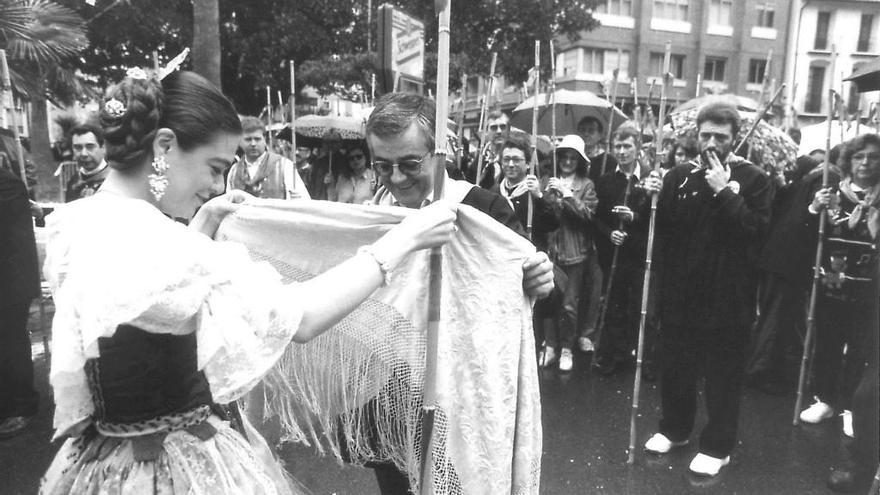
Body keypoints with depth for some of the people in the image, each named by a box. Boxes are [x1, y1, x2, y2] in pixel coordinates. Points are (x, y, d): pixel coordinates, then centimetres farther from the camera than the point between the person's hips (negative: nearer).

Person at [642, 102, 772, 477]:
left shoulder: (753, 180, -4)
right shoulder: (679, 176, 6)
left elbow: (756, 231, -16)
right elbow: (662, 229, 8)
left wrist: (724, 191, -20)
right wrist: (653, 199, -10)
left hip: (727, 295, -3)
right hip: (680, 292, 4)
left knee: (723, 374, 8)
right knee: (675, 366, 15)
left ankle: (718, 446, 25)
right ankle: (675, 428, 36)